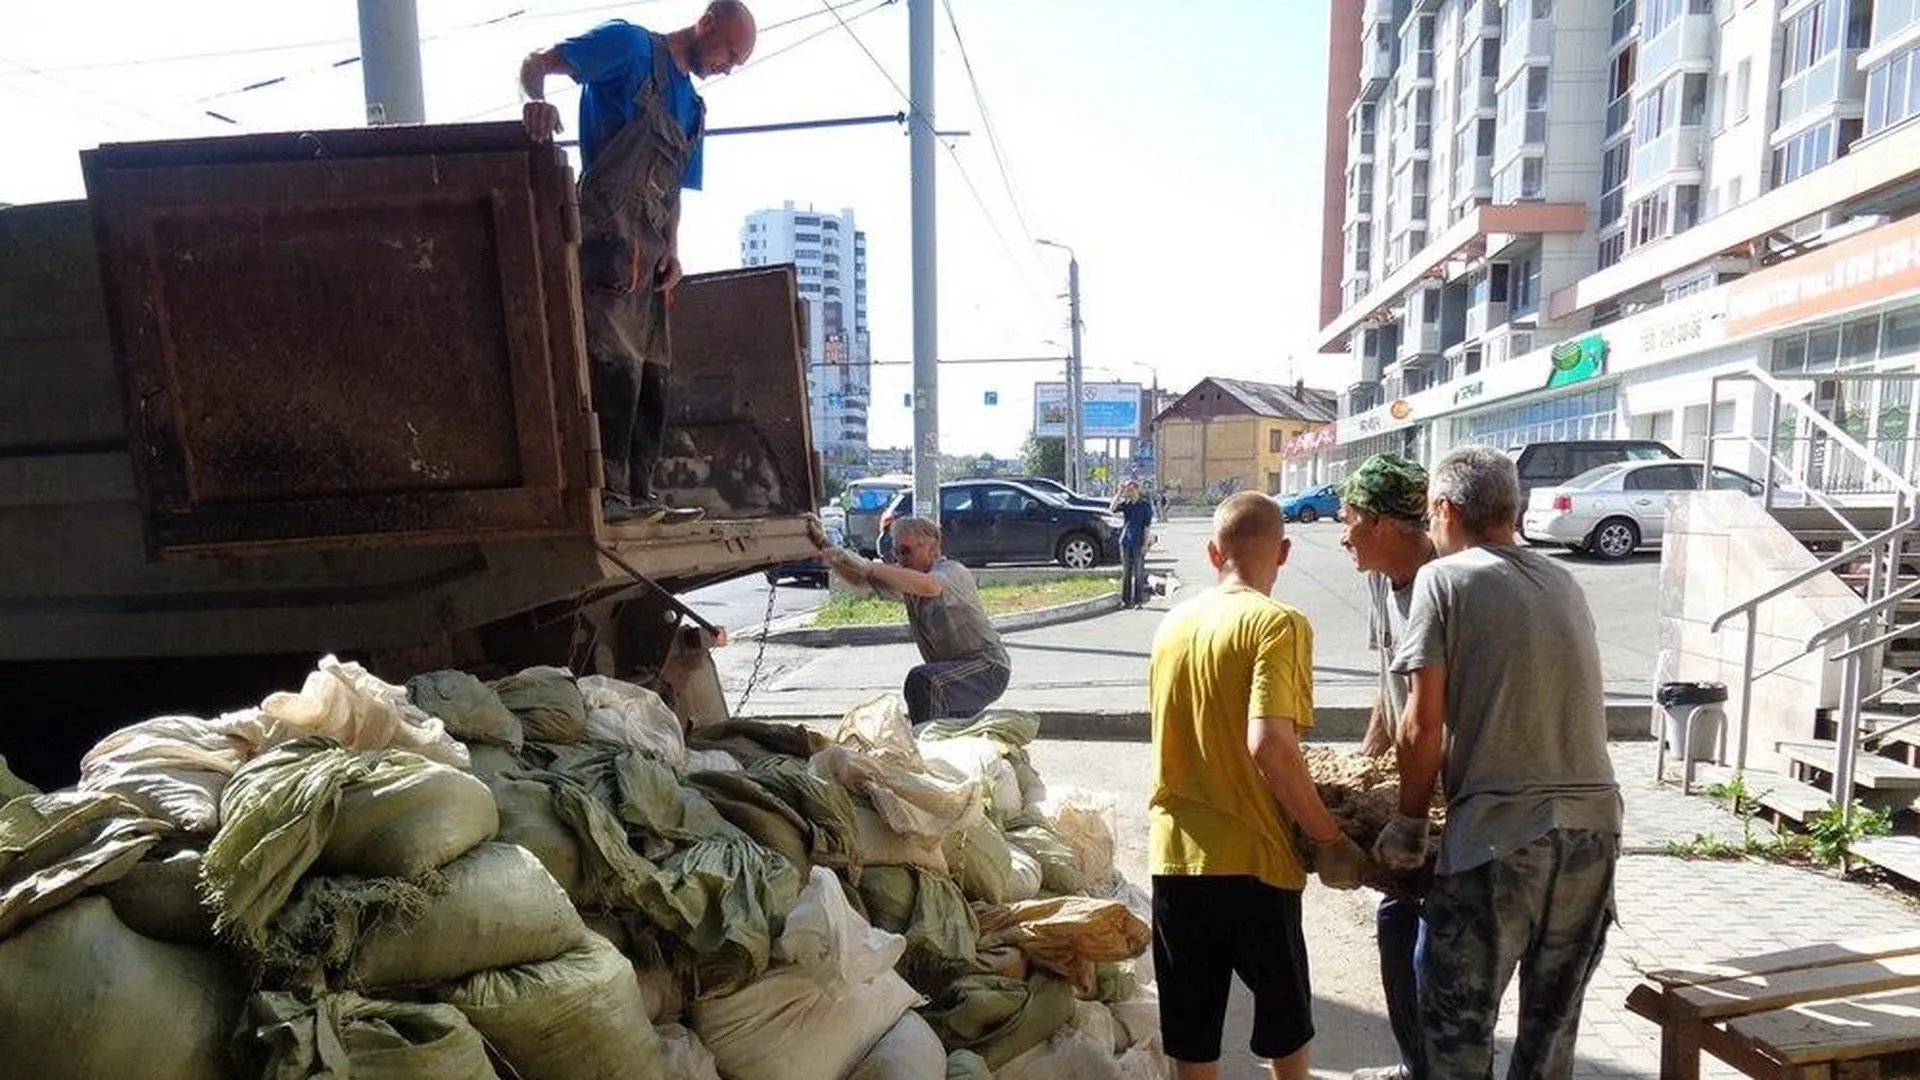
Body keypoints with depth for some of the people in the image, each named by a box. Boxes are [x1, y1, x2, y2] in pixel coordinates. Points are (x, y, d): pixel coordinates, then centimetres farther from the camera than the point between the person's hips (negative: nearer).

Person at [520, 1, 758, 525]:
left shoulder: (693, 109, 25)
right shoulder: (631, 46, 3)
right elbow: (536, 63, -4)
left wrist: (671, 250, 8)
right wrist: (537, 100, -27)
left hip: (649, 251, 9)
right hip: (607, 235, -8)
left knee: (653, 372, 6)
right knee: (616, 360, -17)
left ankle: (639, 492, 10)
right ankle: (608, 492, -16)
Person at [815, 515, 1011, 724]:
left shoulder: (952, 572, -20)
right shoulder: (909, 579, 6)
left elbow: (929, 586, -44)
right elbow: (859, 580, 7)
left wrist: (871, 567, -39)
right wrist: (826, 548, -8)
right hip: (952, 670, 10)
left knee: (923, 680, -32)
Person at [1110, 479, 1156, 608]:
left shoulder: (1145, 505, -3)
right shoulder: (1125, 503, 7)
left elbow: (1147, 526, -5)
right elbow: (1112, 509, -10)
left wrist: (1145, 544, -10)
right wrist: (1119, 494, -12)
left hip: (1138, 543, -4)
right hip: (1125, 542, 4)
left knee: (1139, 572, 1)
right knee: (1126, 572, 8)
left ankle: (1139, 601, 6)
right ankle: (1126, 600, 14)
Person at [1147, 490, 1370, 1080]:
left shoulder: (1173, 623, 5)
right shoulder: (1278, 622, -14)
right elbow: (1268, 744, -25)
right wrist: (1329, 837, -13)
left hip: (1174, 853, 5)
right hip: (1250, 855, -4)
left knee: (1191, 1025, 18)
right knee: (1284, 1010, 21)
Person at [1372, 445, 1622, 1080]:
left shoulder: (1444, 579, -6)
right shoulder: (1565, 584, 12)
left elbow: (1422, 729, -10)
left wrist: (1408, 825, 3)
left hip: (1500, 833, -6)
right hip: (1594, 824, 6)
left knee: (1458, 1021, 8)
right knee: (1554, 1018, 20)